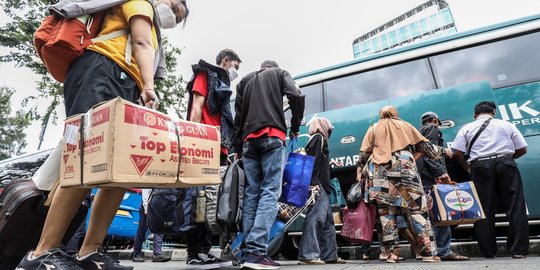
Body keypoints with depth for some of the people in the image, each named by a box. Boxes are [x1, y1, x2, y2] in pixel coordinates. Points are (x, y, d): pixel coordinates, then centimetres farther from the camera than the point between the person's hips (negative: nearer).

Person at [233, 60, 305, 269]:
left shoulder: (245, 81, 28)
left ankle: (248, 251, 0)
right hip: (272, 137, -4)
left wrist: (237, 147, 17)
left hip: (249, 140, 4)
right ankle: (256, 252, -20)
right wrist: (295, 128, 10)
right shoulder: (280, 73, 19)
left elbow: (238, 116, 19)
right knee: (270, 191, -10)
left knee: (251, 193, 3)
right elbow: (296, 96, -1)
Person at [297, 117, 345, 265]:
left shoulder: (317, 139, 27)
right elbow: (314, 162, -14)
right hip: (318, 184, -11)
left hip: (321, 186, 11)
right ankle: (307, 255, -17)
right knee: (316, 217, -15)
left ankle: (330, 255, 15)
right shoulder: (318, 138, -1)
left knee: (327, 220, 11)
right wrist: (314, 183, -23)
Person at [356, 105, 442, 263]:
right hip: (404, 168, 0)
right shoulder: (405, 125, 20)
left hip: (379, 173, 1)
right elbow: (424, 145, 22)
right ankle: (428, 252, -3)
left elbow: (363, 154, 11)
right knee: (416, 209, 0)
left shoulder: (374, 129, 20)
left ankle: (392, 253, -3)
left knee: (386, 211, -1)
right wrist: (439, 151, 37)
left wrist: (360, 173, 14)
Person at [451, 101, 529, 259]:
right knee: (515, 207, 6)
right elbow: (522, 149, 10)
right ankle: (519, 250, 3)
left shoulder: (467, 128, 10)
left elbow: (457, 153, -1)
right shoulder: (506, 125, 14)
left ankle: (489, 252, 5)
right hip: (506, 164, 1)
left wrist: (467, 167, 14)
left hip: (480, 166, 0)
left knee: (484, 210, 3)